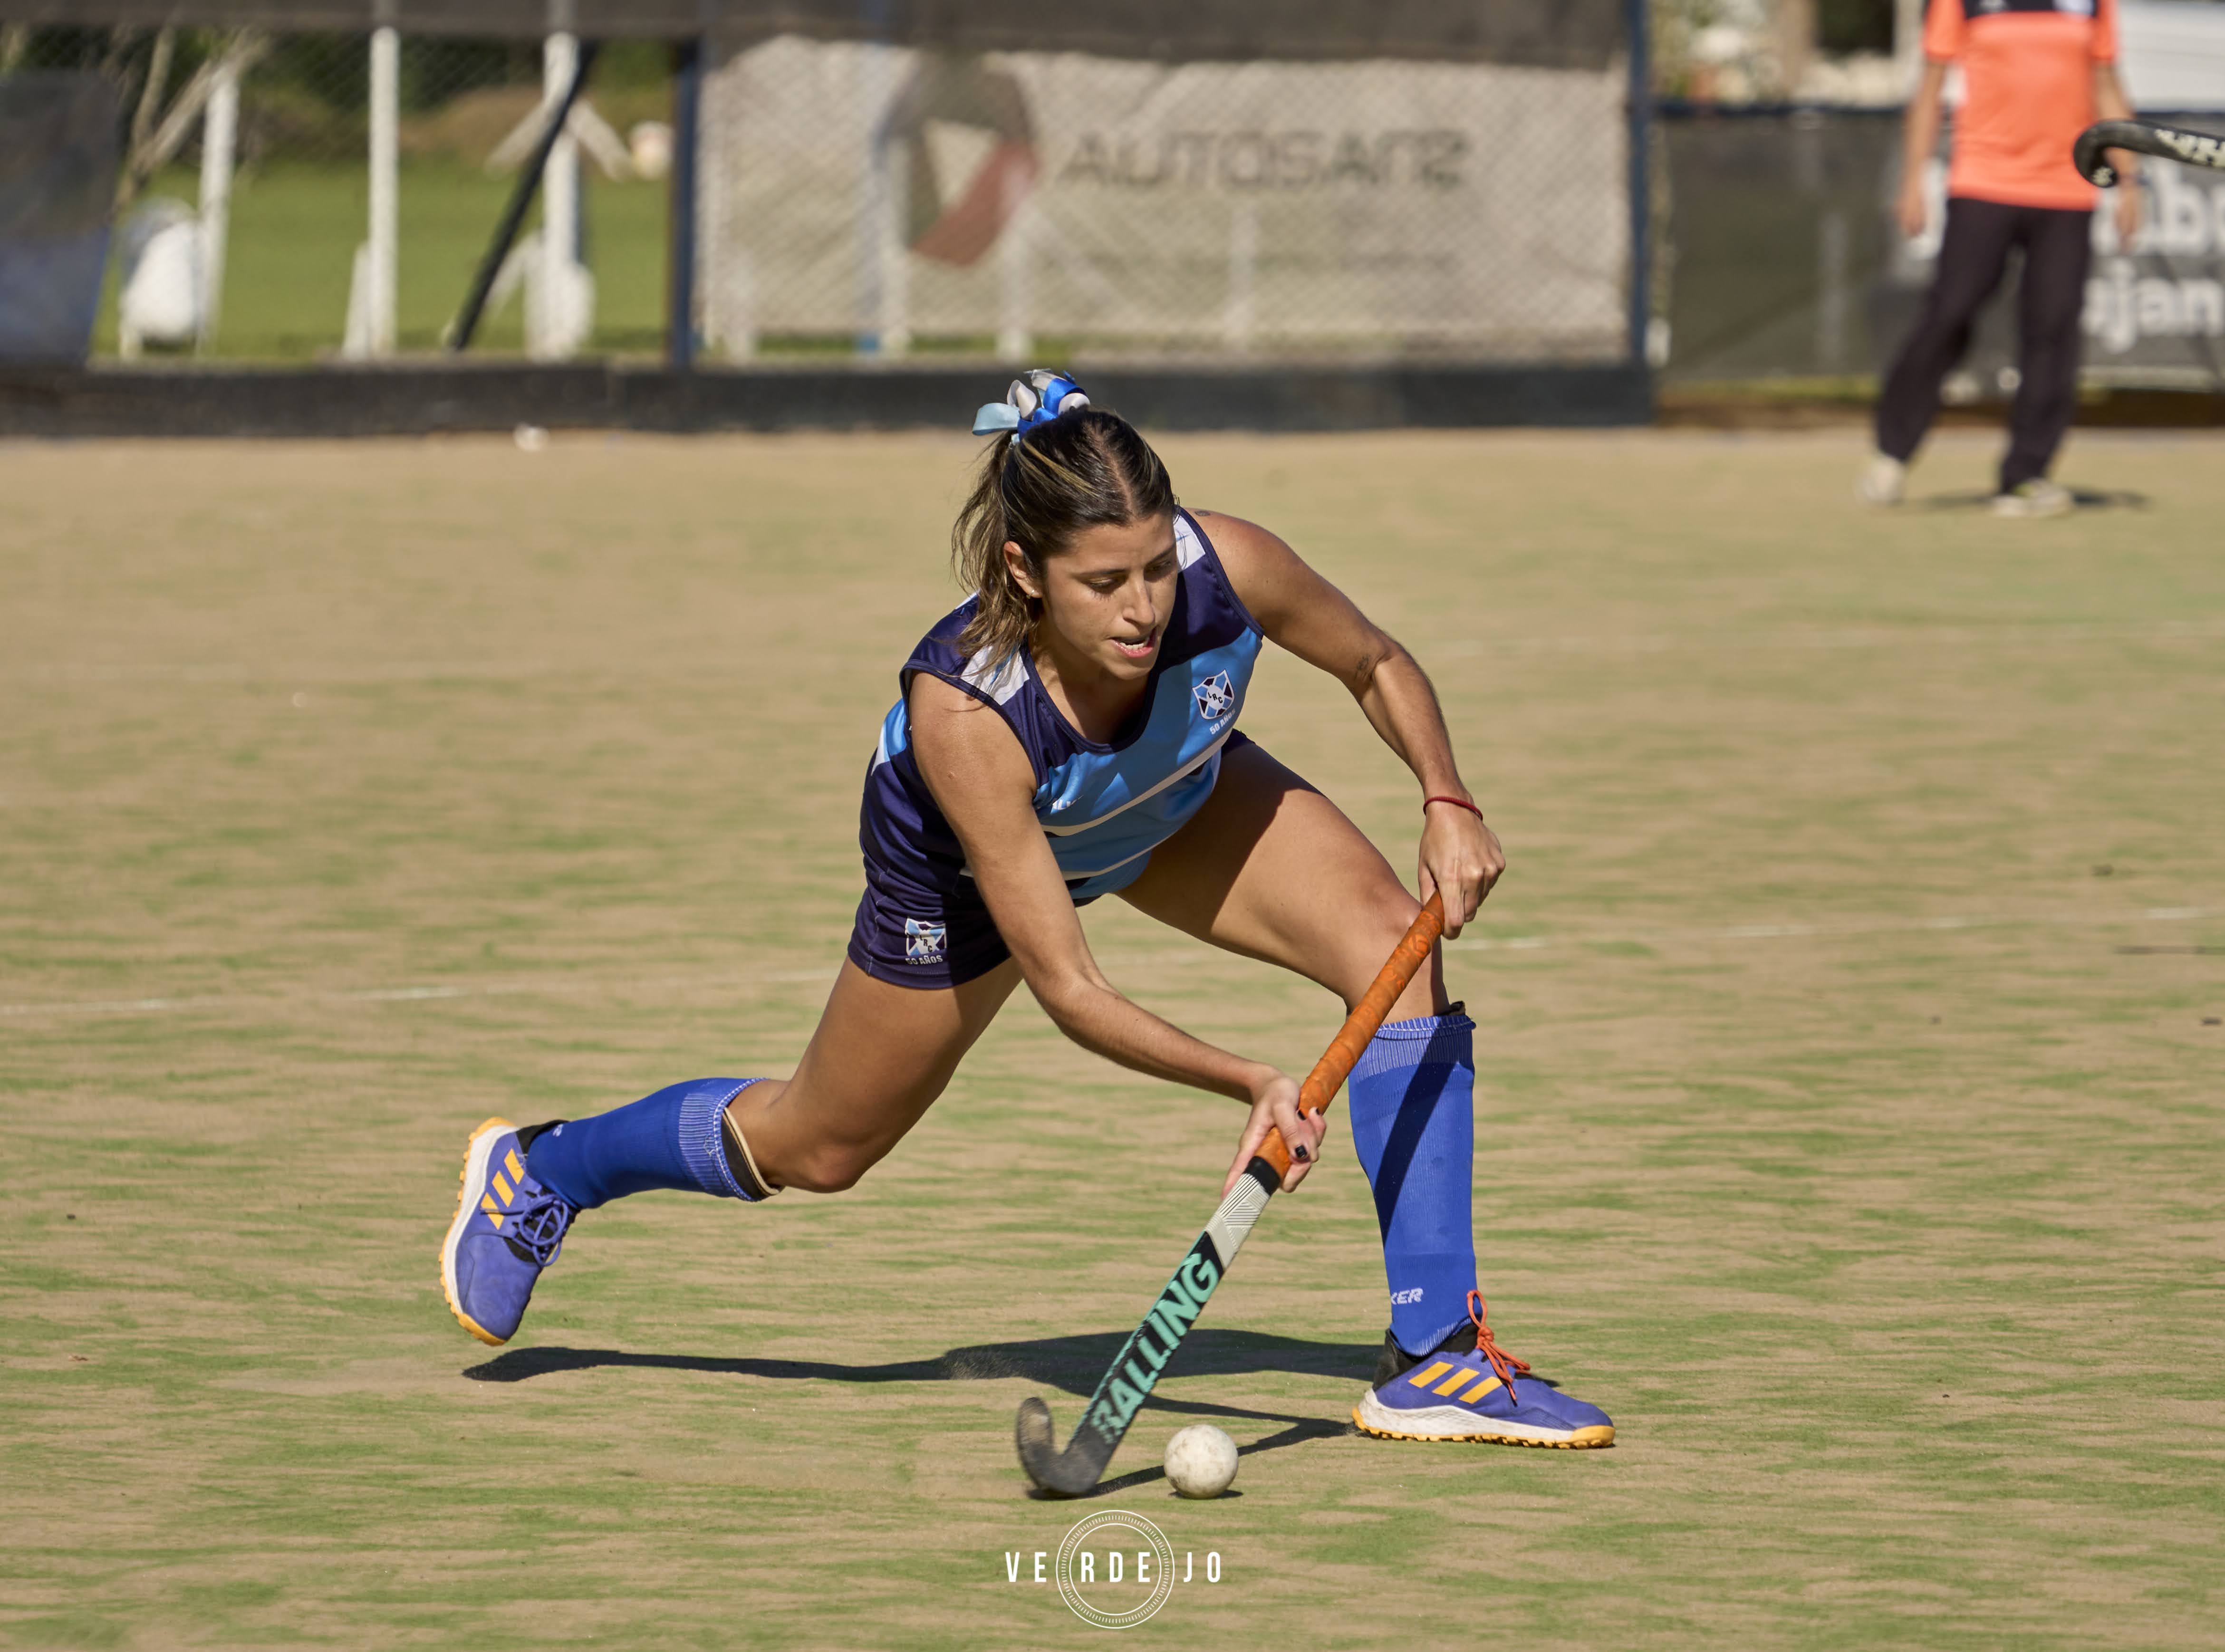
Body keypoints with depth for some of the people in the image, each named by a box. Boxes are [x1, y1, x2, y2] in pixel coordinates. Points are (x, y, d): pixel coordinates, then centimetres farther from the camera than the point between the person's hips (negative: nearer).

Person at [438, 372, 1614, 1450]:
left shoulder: (1226, 570, -38)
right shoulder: (958, 712, -45)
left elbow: (1376, 665, -13)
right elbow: (1066, 988, -38)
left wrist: (1448, 804, -29)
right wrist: (1251, 1085, -49)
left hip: (1183, 798, 3)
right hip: (973, 864, -3)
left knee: (1398, 950, -22)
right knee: (817, 1150, 16)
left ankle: (1436, 1356, -18)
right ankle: (539, 1171, 45)